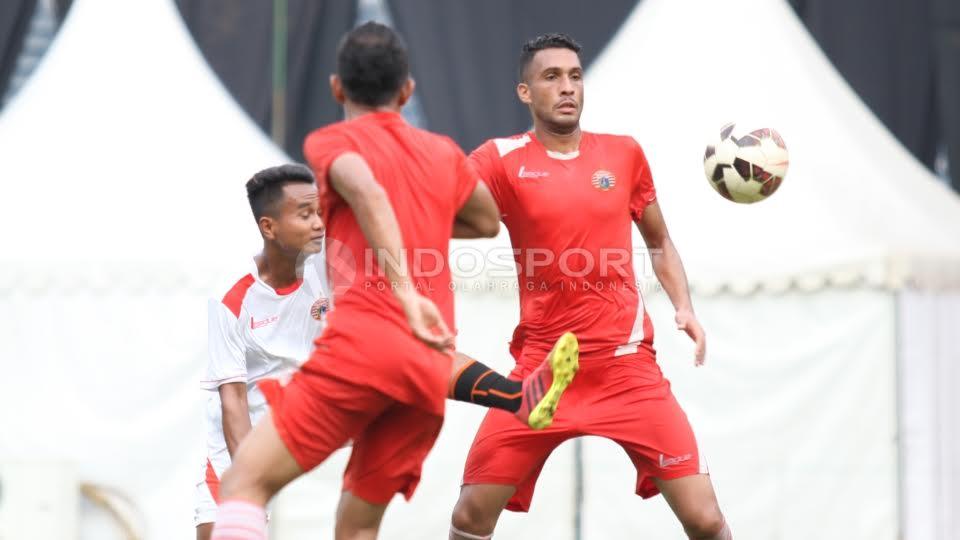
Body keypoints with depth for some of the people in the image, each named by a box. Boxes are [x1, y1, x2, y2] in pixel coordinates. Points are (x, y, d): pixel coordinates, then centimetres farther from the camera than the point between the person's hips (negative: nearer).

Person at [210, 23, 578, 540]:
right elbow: (487, 221, 40)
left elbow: (369, 194, -15)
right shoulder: (442, 153, 22)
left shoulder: (330, 142, 7)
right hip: (430, 361, 6)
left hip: (364, 340, -6)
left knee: (244, 482, -8)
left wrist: (406, 293, -23)